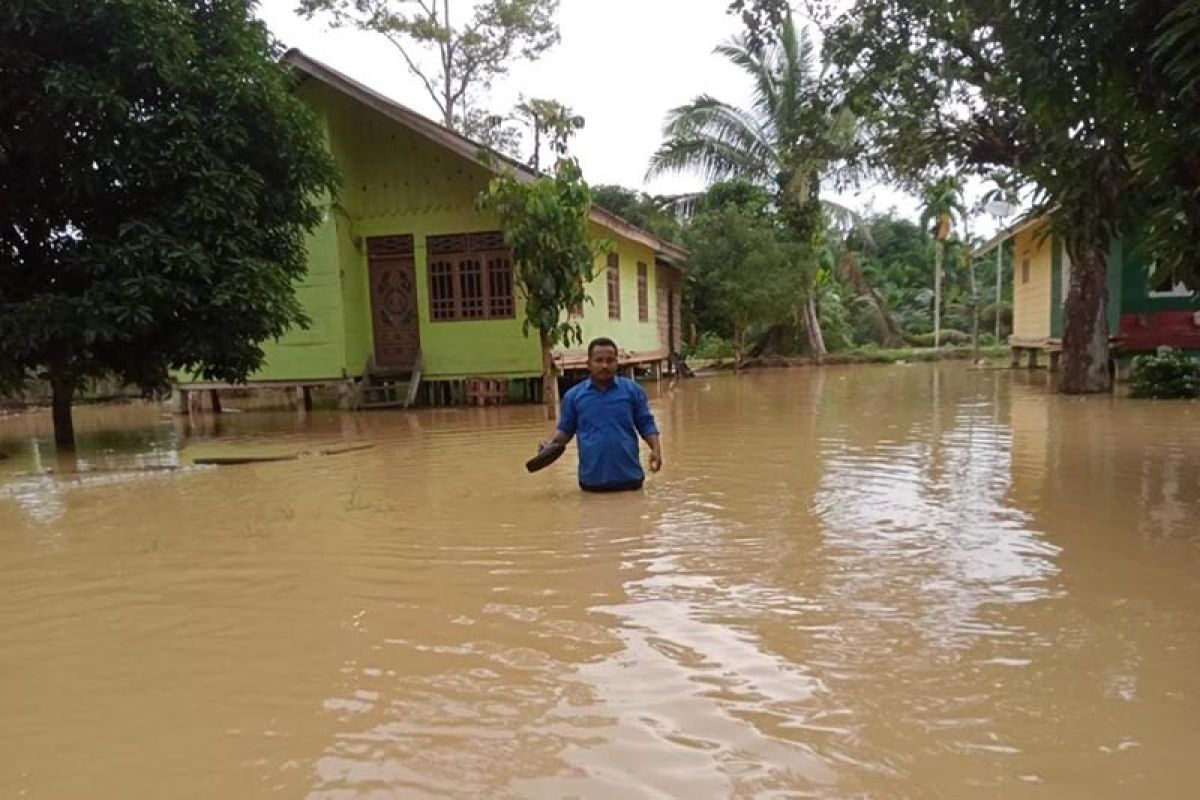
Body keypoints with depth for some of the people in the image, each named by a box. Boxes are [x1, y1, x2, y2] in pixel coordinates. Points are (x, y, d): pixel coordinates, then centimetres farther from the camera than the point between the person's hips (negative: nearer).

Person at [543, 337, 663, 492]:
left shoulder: (632, 390, 2)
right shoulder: (573, 395, 4)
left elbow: (646, 424, 5)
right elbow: (565, 429, 12)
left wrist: (656, 449, -10)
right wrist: (551, 444, -7)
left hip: (629, 476, 0)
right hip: (592, 478, 0)